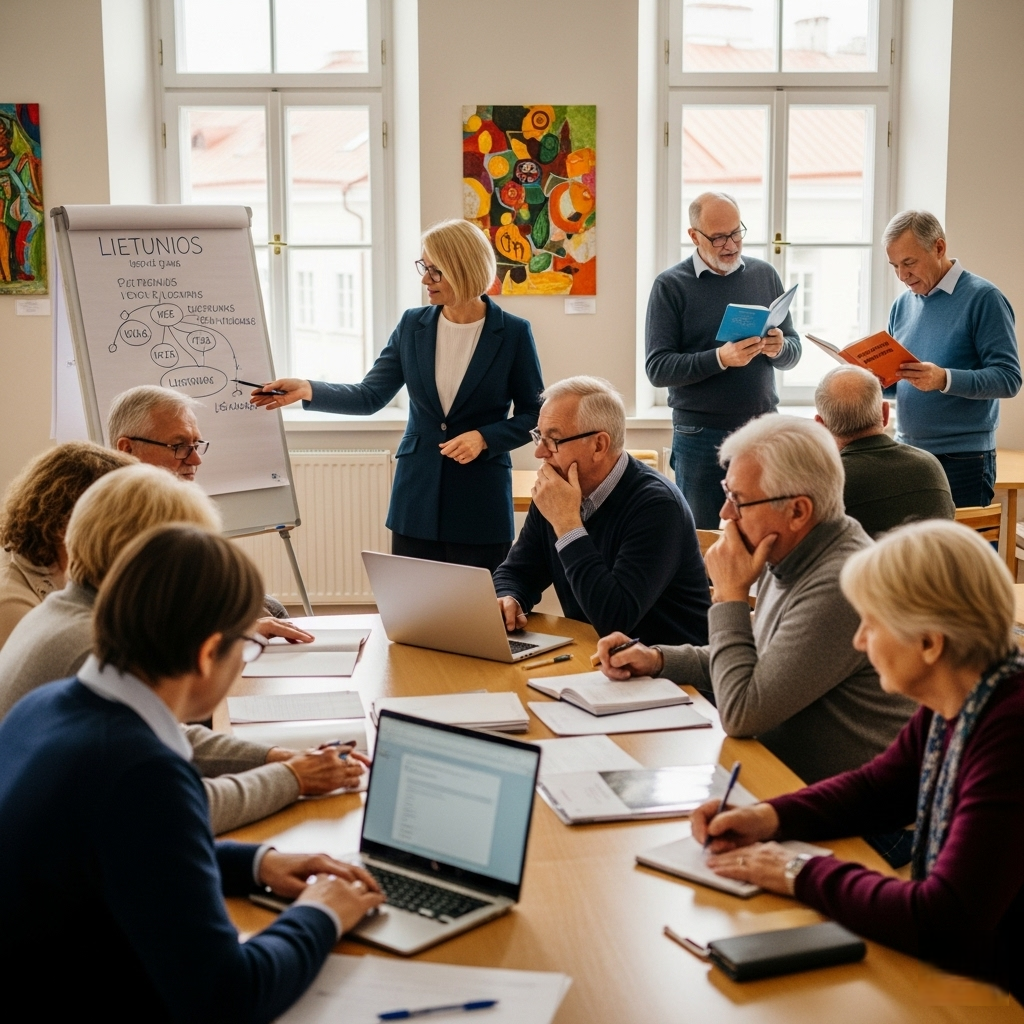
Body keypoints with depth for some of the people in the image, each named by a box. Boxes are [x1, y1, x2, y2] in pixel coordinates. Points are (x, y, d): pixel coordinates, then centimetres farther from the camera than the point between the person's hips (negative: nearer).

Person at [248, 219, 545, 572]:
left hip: (481, 504, -3)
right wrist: (307, 390, -14)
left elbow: (534, 414, 0)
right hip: (417, 501, 3)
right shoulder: (412, 325, 3)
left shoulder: (513, 333, -6)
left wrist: (484, 438, -15)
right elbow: (370, 396, 0)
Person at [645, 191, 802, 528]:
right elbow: (658, 369, -9)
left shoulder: (765, 274, 8)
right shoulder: (671, 285, -3)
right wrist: (720, 358, -22)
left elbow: (794, 353, 11)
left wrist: (779, 348, -12)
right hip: (700, 434, -3)